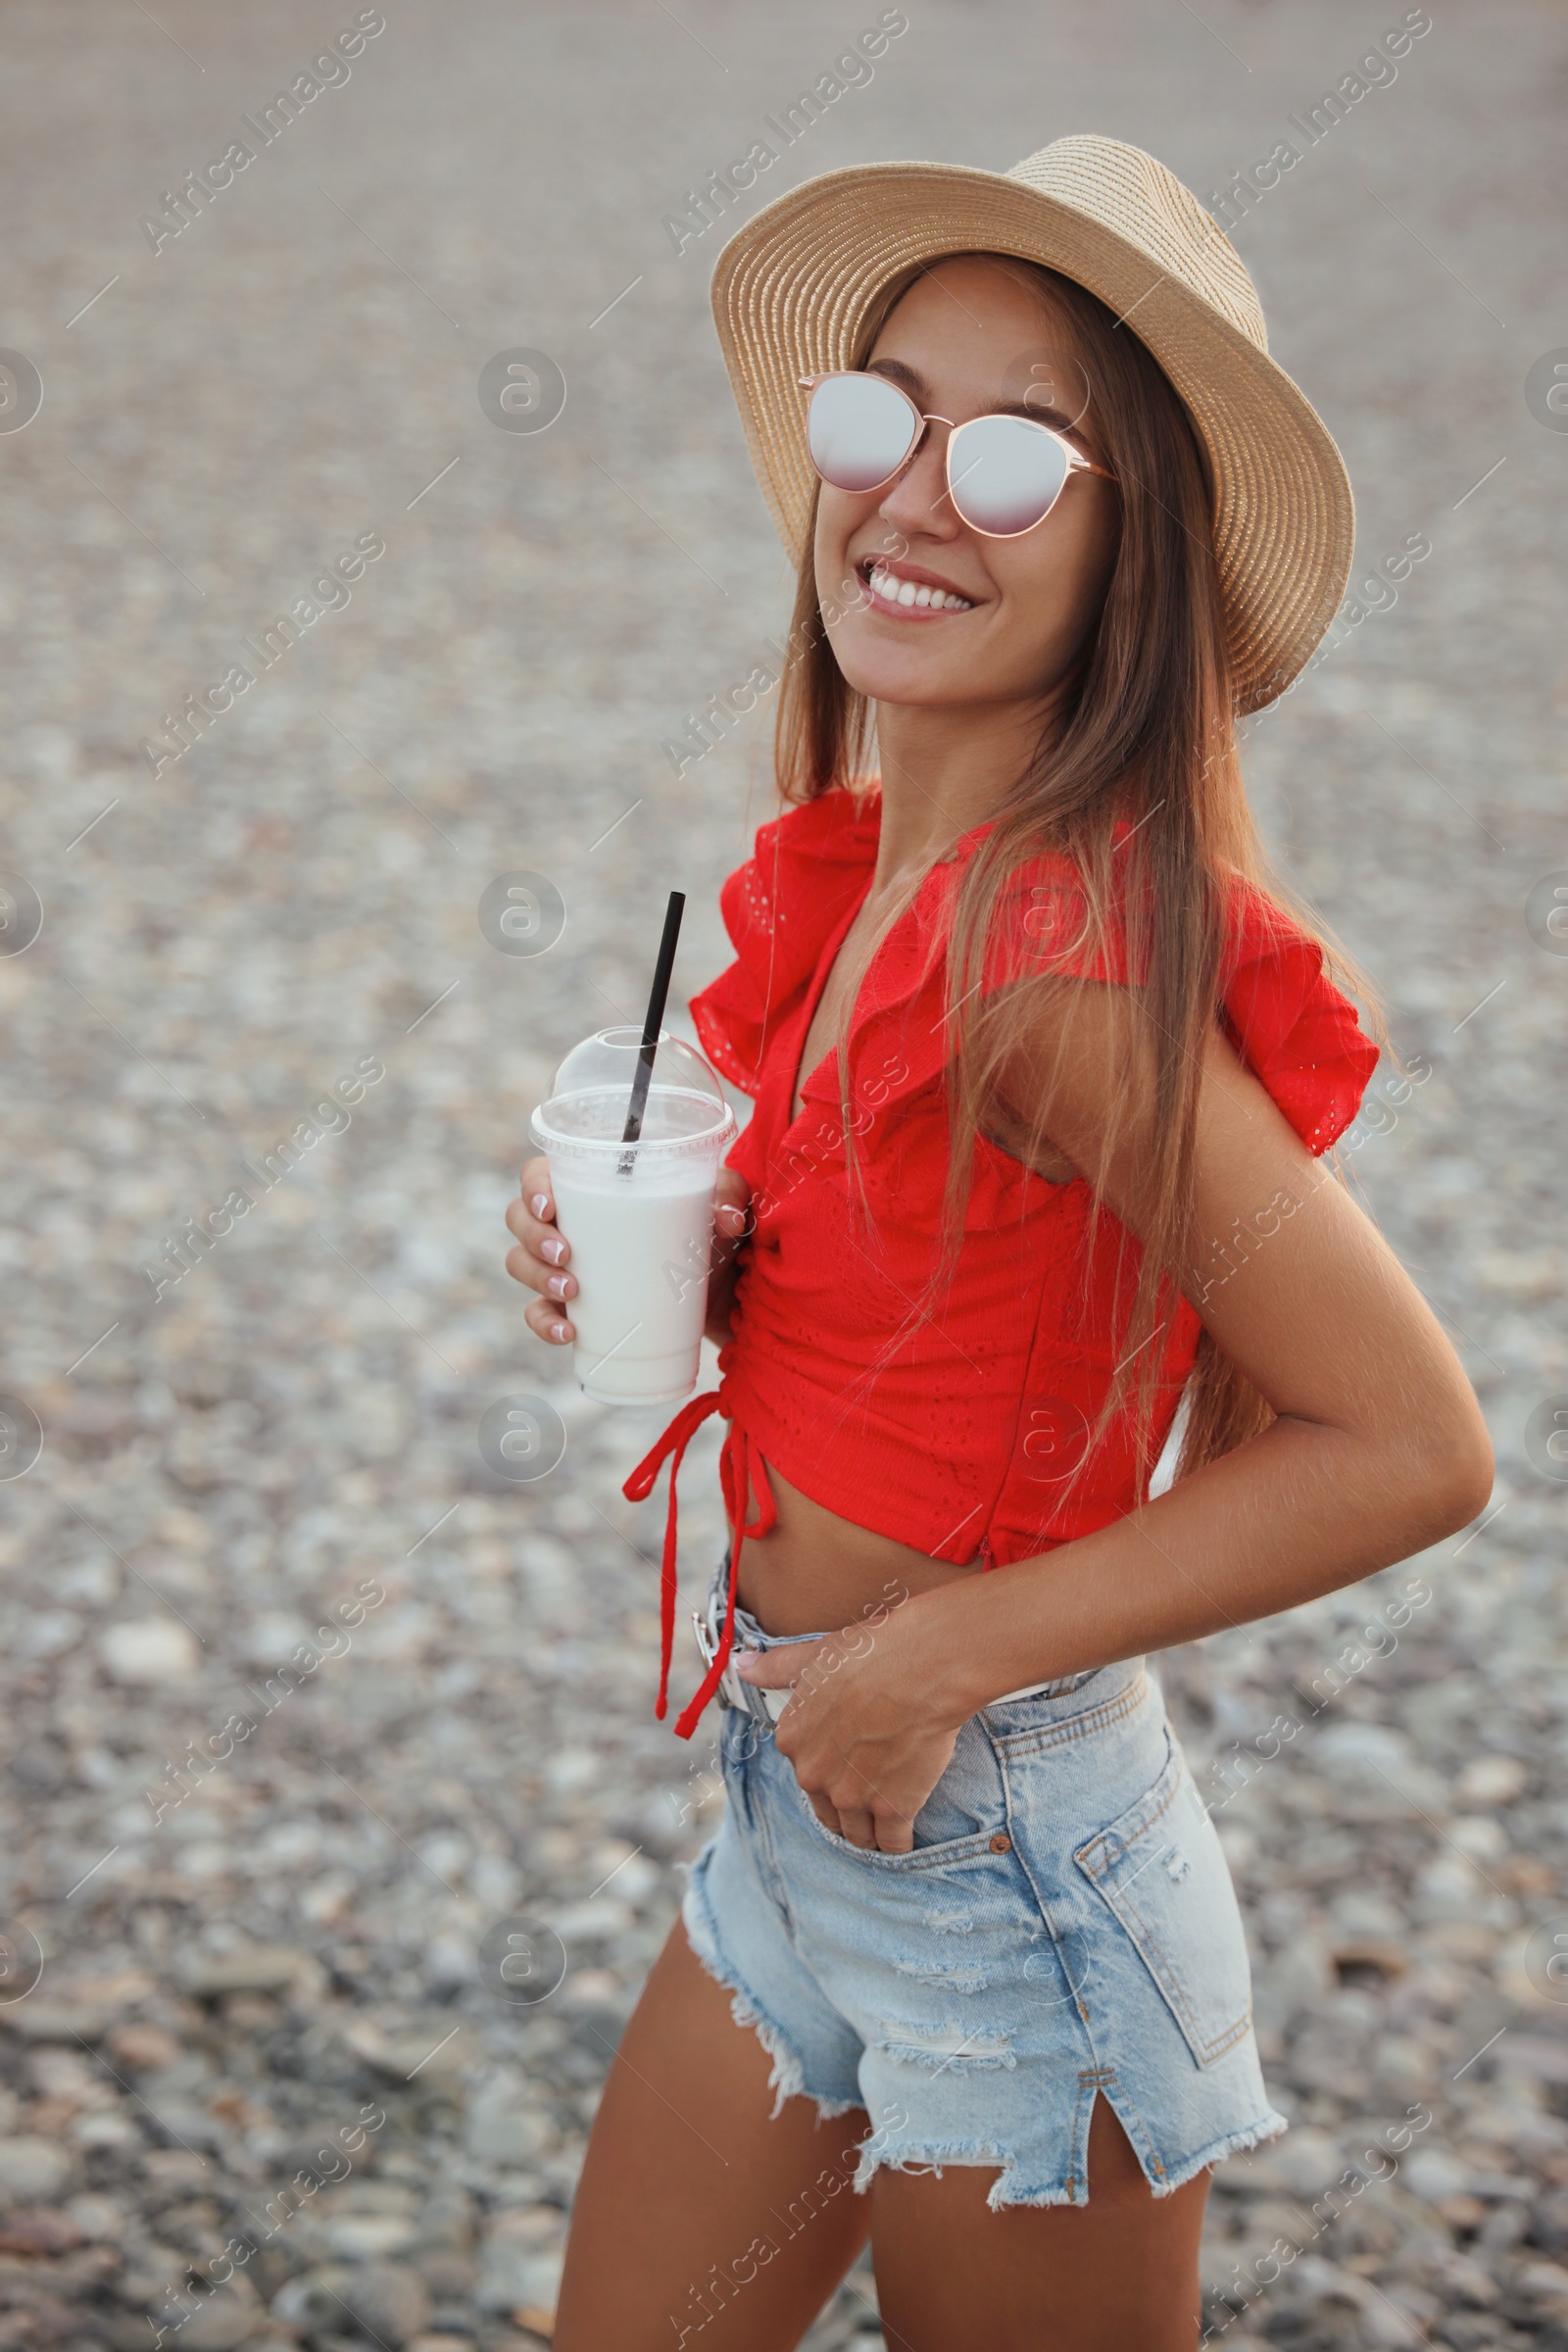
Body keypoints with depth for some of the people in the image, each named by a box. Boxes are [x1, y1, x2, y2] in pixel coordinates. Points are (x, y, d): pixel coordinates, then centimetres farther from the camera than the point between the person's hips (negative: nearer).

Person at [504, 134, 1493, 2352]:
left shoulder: (1068, 955, -25)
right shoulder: (863, 871, 0)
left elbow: (1413, 1448, -23)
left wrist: (949, 1651, -18)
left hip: (999, 1883, -8)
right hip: (797, 1829, 8)